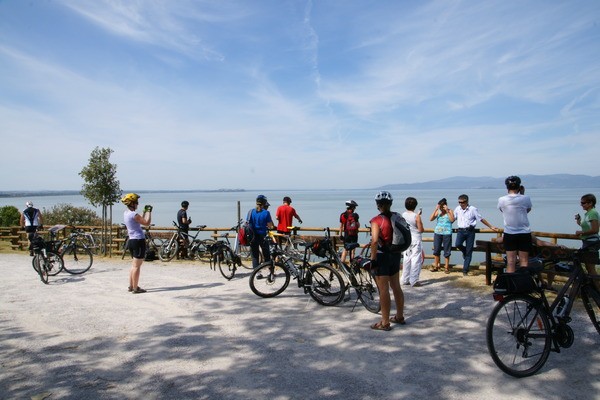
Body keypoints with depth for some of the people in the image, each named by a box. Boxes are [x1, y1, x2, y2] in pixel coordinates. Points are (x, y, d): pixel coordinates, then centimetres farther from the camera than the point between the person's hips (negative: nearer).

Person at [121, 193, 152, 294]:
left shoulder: (126, 213, 12)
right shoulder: (134, 214, -17)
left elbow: (141, 220, 20)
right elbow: (147, 222, -13)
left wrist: (145, 211, 18)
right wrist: (149, 211, -3)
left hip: (131, 240, 10)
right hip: (138, 240, -10)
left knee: (134, 264, 19)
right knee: (137, 266, -4)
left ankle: (131, 286, 25)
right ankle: (135, 288, 1)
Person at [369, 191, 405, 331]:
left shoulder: (377, 220, -16)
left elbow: (375, 241, -26)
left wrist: (373, 259, -19)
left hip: (382, 256, -7)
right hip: (396, 255, 7)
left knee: (383, 290, 0)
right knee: (396, 287, 19)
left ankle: (385, 323, 8)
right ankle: (399, 317, 33)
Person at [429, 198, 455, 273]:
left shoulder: (450, 211, -2)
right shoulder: (438, 211, 4)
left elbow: (452, 220, -17)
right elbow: (431, 219, -7)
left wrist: (447, 211, -19)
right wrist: (435, 209, -13)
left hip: (447, 234, -3)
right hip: (437, 233, 3)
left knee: (446, 251, 3)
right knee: (436, 250, 8)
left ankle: (446, 267, 12)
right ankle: (436, 266, 18)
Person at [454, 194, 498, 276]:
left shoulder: (473, 209, -3)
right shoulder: (457, 209, 7)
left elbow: (481, 219, 2)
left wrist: (491, 227, 4)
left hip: (470, 231, -2)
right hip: (461, 230, 2)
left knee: (469, 251, -1)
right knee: (458, 244, -26)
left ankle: (465, 270, 7)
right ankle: (464, 251, 12)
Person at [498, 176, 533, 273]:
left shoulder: (501, 200, -7)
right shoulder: (525, 199, -8)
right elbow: (528, 210, 11)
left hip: (509, 234, 1)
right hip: (524, 233, 0)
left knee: (510, 262, 5)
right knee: (524, 261, 6)